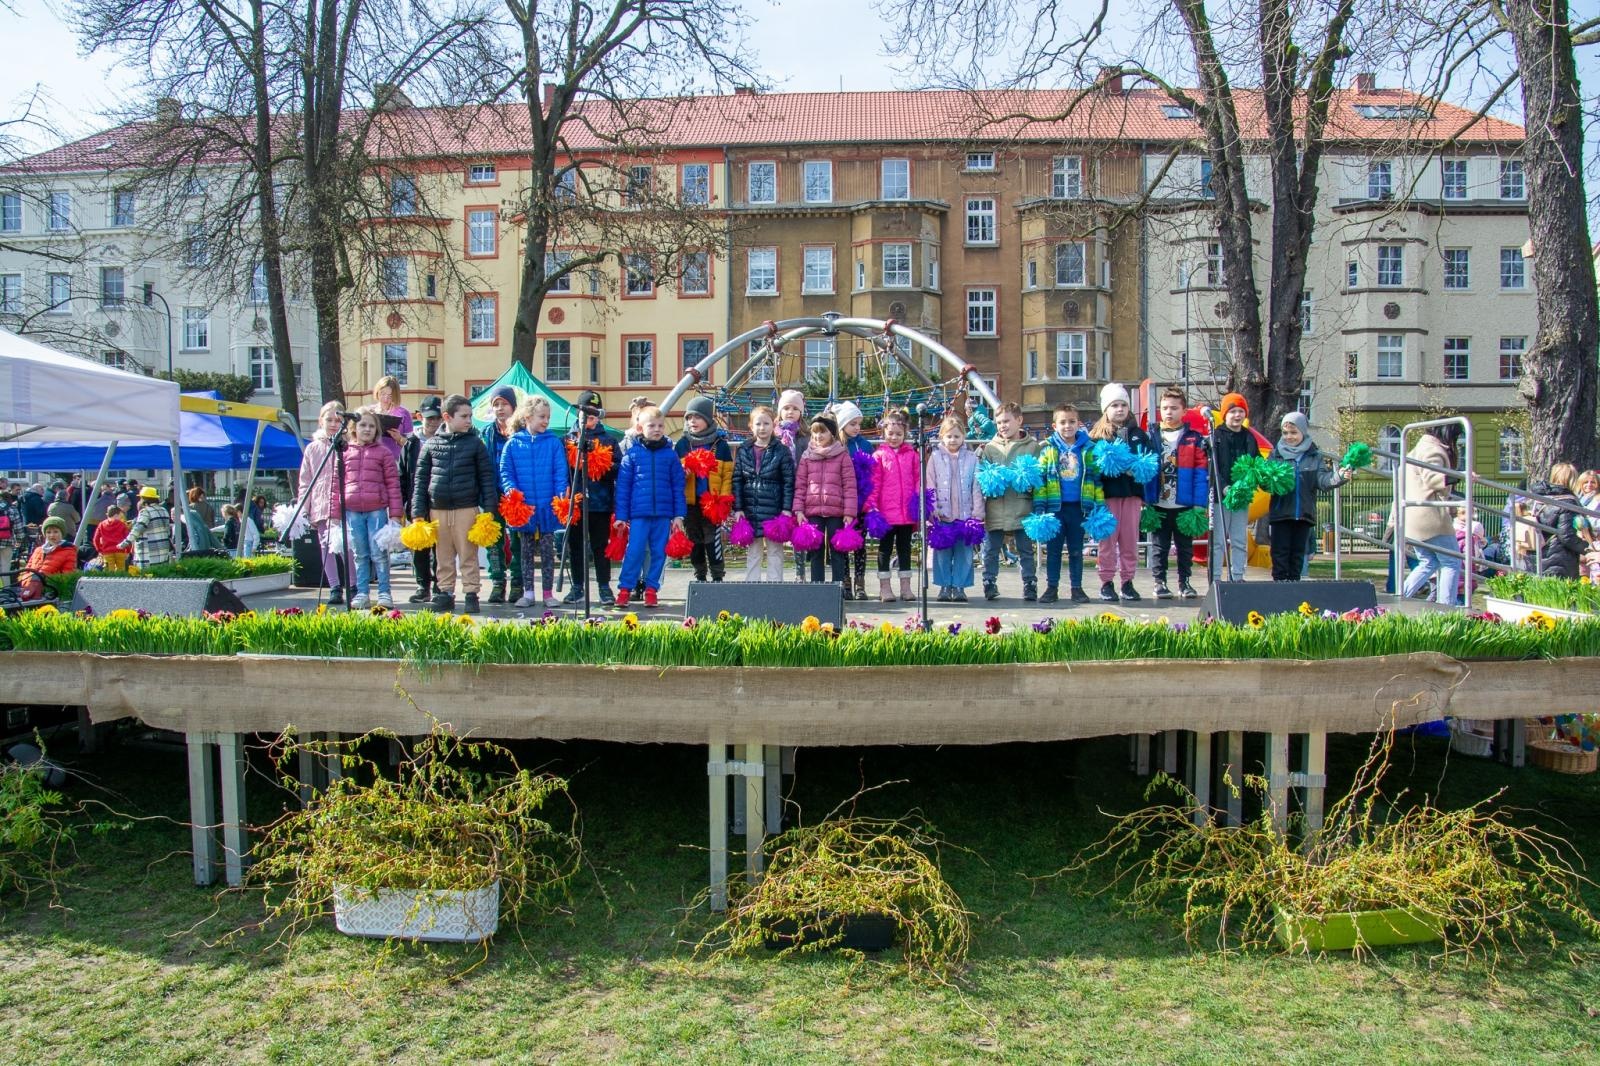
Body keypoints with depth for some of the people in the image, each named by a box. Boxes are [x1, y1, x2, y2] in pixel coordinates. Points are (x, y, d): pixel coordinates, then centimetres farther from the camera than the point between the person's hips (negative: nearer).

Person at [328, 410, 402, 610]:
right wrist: (335, 514, 7)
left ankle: (384, 593, 6)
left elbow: (393, 484, 2)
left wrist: (395, 514, -4)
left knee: (379, 554, -1)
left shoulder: (383, 453, 4)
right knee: (360, 554, 9)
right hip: (352, 511, 3)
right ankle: (361, 594, 15)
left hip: (377, 510, -3)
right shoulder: (345, 453, 11)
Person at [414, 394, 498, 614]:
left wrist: (489, 509, -4)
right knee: (443, 557, 10)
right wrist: (418, 512, 3)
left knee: (468, 556, 1)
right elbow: (421, 479, 8)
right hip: (437, 510, 2)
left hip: (467, 508, -2)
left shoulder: (475, 443, 2)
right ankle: (445, 594, 18)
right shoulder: (431, 444, 6)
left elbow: (487, 477, 2)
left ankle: (471, 595, 7)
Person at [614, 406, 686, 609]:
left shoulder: (670, 453, 4)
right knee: (634, 552, -5)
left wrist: (678, 515, 3)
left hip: (664, 513, 2)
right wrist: (621, 516, 0)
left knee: (659, 553, 7)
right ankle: (624, 589, 5)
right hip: (639, 513, -2)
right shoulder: (632, 453, 1)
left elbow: (678, 486, 6)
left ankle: (651, 589, 17)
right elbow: (623, 486, 3)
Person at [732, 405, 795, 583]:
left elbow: (789, 481, -3)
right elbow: (737, 480, 5)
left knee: (774, 552, 5)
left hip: (774, 511, -2)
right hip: (750, 510, 3)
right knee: (753, 553, 11)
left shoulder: (781, 451, -2)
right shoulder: (743, 450, 5)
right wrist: (737, 508, -2)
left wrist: (786, 508, -9)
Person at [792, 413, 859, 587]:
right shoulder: (806, 457, 9)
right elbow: (799, 485, 7)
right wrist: (798, 510, -2)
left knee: (837, 552, 4)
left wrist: (849, 512, -8)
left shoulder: (842, 457, 3)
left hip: (836, 512, -2)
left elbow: (850, 486, -2)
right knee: (816, 553, 8)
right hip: (812, 512, 2)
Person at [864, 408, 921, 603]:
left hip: (908, 512, 2)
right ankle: (884, 588, 12)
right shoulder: (879, 455, 0)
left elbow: (918, 480, 8)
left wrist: (920, 506, 1)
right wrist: (870, 506, -10)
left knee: (905, 548, 12)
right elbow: (873, 483, -3)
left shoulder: (911, 455, 7)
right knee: (885, 548, 7)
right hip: (886, 513, -2)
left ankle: (905, 587, 20)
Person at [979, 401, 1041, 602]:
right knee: (990, 551, 4)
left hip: (1023, 508, -1)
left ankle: (1030, 586, 15)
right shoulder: (990, 447, 9)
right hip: (995, 508, 1)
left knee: (1026, 551, 6)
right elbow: (981, 474, 7)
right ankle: (990, 585, 14)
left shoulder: (1032, 446, 6)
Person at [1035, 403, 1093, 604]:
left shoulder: (1088, 448, 3)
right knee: (1053, 549, 7)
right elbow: (1040, 478, -1)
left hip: (1078, 507, 0)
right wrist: (1039, 507, -7)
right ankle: (1052, 587, 14)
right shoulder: (1048, 448, 1)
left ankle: (1077, 587, 17)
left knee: (1076, 550, 9)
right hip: (1055, 507, 0)